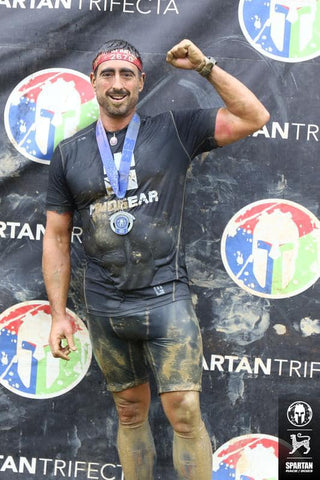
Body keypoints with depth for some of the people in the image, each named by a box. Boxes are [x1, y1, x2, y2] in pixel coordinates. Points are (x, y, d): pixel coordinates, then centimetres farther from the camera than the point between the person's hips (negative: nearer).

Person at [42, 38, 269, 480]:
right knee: (131, 413, 14)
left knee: (185, 414, -6)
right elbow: (56, 237, 7)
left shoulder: (174, 130, 2)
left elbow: (254, 117, -1)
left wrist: (204, 65, -6)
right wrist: (58, 314, 3)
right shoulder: (69, 153, 6)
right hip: (105, 307, 2)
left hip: (166, 298, -2)